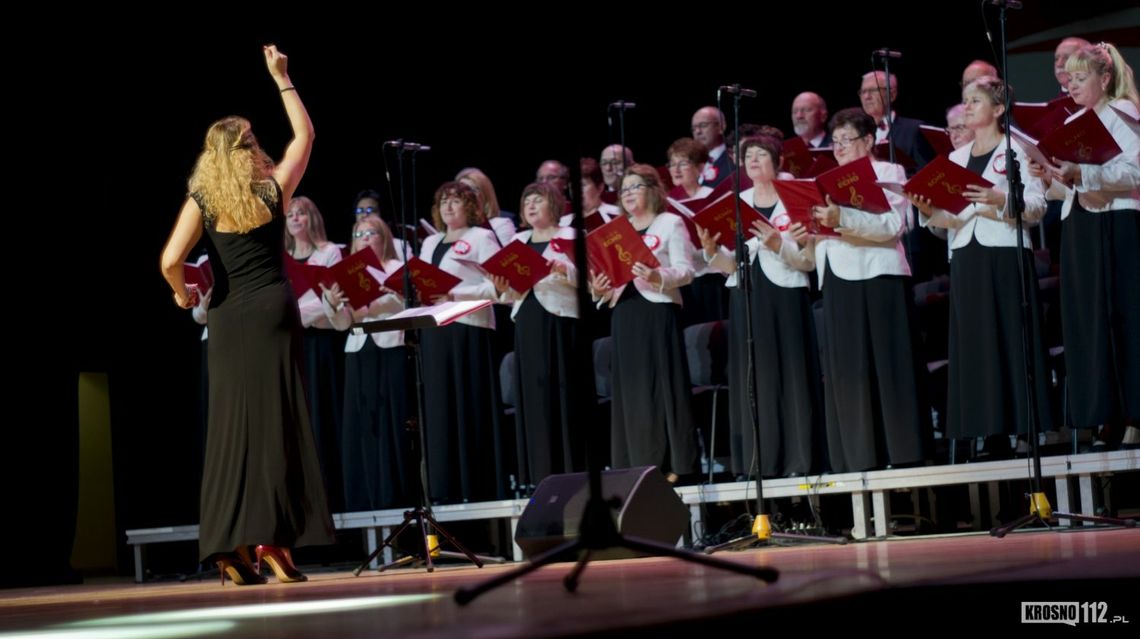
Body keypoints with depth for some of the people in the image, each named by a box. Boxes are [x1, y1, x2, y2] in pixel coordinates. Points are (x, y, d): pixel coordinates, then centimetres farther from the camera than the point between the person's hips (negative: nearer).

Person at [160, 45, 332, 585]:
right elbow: (304, 134, 17)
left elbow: (170, 260, -13)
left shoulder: (202, 200, -1)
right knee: (277, 426, 0)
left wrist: (181, 294, 7)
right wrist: (281, 77, 20)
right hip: (272, 312, -1)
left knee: (236, 428, 5)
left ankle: (235, 548, 4)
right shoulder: (273, 189, 2)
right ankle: (272, 543, -2)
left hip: (228, 319, 1)